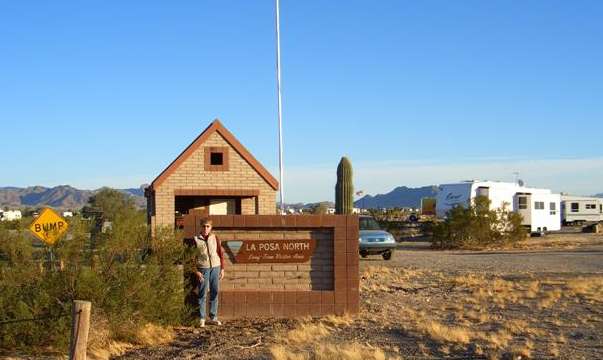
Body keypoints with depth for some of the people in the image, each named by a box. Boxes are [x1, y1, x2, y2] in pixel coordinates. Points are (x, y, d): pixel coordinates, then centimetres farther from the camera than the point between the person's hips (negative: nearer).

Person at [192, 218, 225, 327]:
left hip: (215, 267, 3)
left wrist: (222, 269, 5)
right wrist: (196, 271, -7)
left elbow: (221, 253, 8)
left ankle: (213, 317, 15)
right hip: (203, 269, -3)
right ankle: (202, 319, 6)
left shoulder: (215, 238, 4)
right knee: (202, 293, 0)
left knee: (214, 292, 6)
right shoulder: (196, 240, -2)